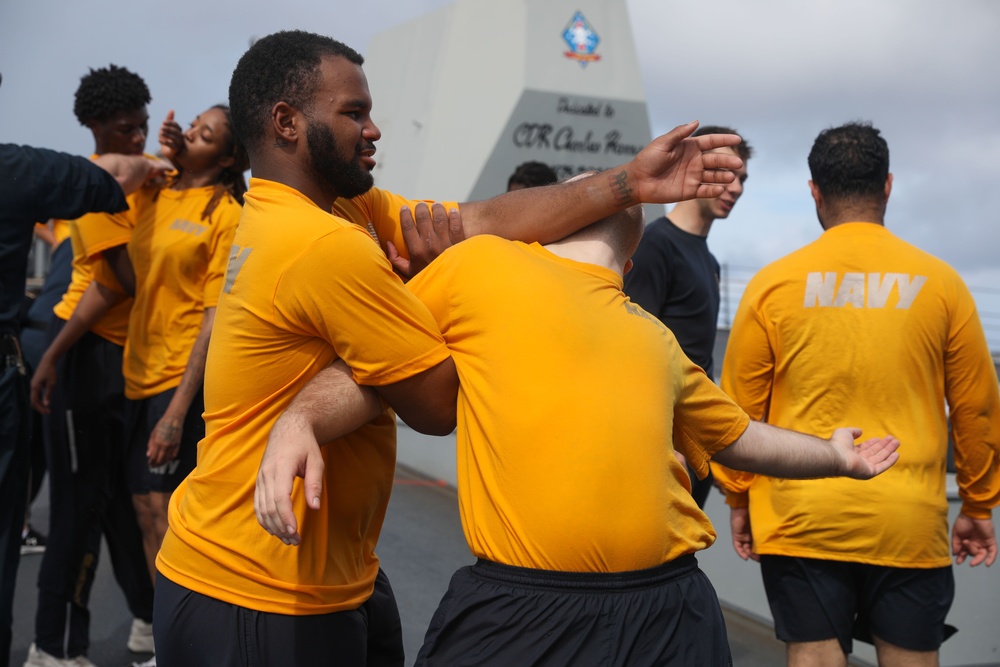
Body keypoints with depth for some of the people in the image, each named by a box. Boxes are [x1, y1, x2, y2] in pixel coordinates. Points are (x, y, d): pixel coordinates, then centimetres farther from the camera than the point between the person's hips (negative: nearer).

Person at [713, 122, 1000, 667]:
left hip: (802, 519, 0)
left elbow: (741, 408, 2)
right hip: (910, 521, 1)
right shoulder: (940, 282, 0)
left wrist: (739, 499, 14)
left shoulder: (773, 284, -3)